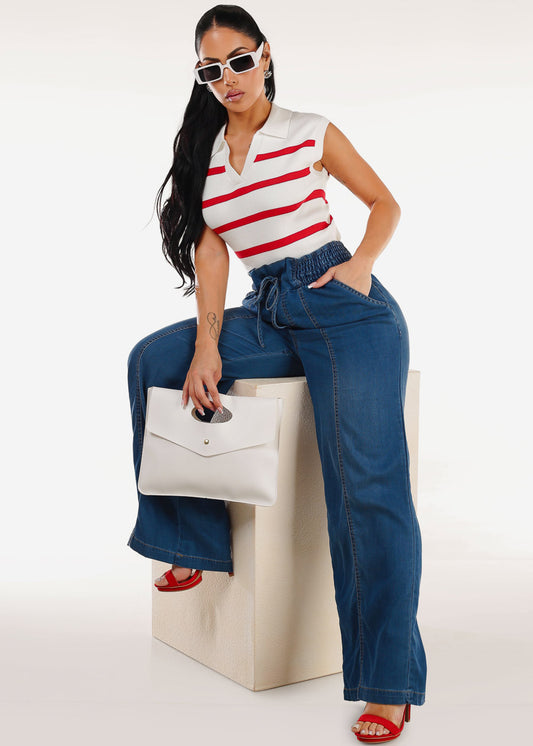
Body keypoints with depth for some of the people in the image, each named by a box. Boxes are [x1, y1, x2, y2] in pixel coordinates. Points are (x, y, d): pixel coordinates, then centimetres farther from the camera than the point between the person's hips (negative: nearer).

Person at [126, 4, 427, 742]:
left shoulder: (311, 133, 3)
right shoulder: (203, 155, 13)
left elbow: (384, 201, 10)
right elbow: (210, 253, 6)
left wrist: (362, 262, -10)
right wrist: (207, 343, -6)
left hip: (343, 307, -5)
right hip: (266, 316, 5)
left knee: (368, 483, -19)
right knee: (153, 358, -11)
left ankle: (387, 683, -15)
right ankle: (195, 542, 2)